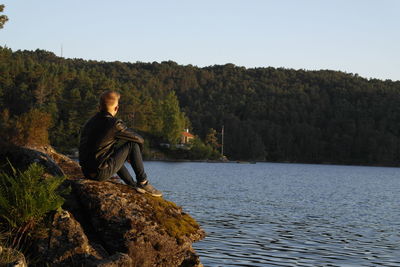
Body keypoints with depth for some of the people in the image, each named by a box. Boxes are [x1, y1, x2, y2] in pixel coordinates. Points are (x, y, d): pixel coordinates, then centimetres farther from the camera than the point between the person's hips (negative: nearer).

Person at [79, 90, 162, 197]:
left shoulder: (89, 123, 12)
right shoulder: (115, 124, -10)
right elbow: (139, 140, 1)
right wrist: (135, 155, 23)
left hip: (87, 172, 8)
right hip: (103, 173, -8)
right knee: (133, 144, 1)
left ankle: (133, 185, 32)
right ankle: (143, 183, 6)